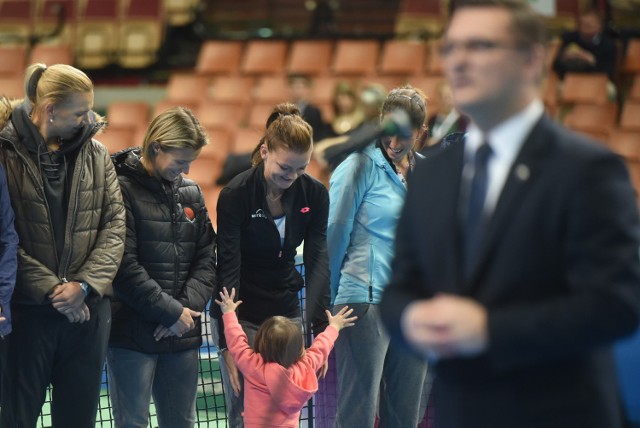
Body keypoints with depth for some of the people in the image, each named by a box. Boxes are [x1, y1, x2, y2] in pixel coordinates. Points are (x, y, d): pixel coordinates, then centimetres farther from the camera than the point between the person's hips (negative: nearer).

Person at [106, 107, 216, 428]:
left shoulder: (190, 192, 12)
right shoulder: (121, 190, -9)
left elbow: (206, 259, 11)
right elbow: (124, 266, -15)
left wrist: (187, 307, -7)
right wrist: (172, 313, -13)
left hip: (183, 336, 6)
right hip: (132, 336, -6)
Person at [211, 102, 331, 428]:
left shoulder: (315, 194, -5)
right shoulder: (235, 195, -17)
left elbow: (317, 261, -8)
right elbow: (227, 270, -18)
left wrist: (320, 327, -18)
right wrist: (227, 342, -22)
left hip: (287, 312, 4)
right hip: (241, 314, -4)